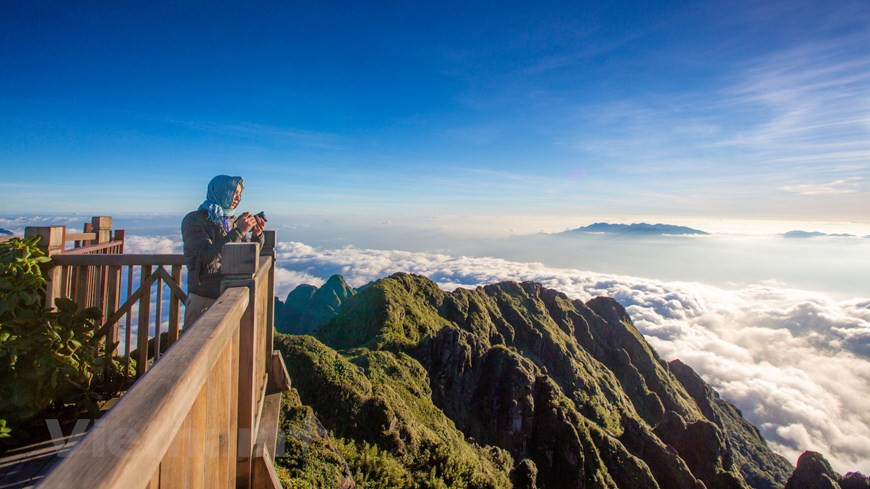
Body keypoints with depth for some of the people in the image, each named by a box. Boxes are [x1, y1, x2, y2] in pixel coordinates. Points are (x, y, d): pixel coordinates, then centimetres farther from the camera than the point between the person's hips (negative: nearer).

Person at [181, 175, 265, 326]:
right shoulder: (194, 220, -7)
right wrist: (238, 232, -23)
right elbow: (206, 257, -20)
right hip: (204, 297, -5)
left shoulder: (233, 221, 8)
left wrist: (257, 234, -6)